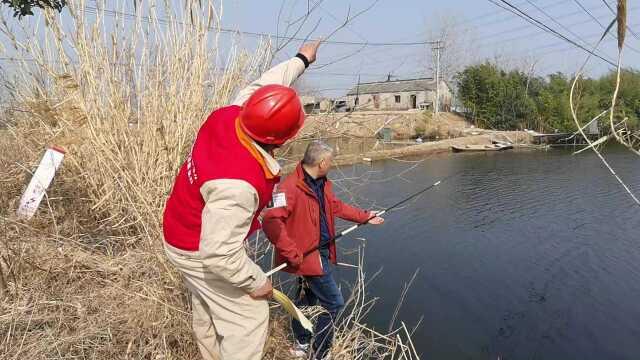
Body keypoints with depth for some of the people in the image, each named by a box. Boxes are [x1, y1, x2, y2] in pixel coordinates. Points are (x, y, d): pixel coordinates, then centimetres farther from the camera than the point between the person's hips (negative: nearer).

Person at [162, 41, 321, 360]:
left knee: (207, 311, 26)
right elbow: (220, 256, -36)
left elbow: (263, 85, 1)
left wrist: (302, 59, 16)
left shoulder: (229, 115, -19)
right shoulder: (237, 184, -41)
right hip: (202, 254, -9)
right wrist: (257, 282, -19)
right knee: (248, 316, 4)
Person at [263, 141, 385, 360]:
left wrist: (364, 217, 23)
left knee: (307, 297, 23)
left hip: (321, 251, 10)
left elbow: (336, 206, 20)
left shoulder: (322, 183, 6)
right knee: (333, 303, 0)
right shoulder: (291, 187, -26)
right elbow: (271, 222, -32)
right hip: (307, 255, -10)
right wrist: (292, 254, -29)